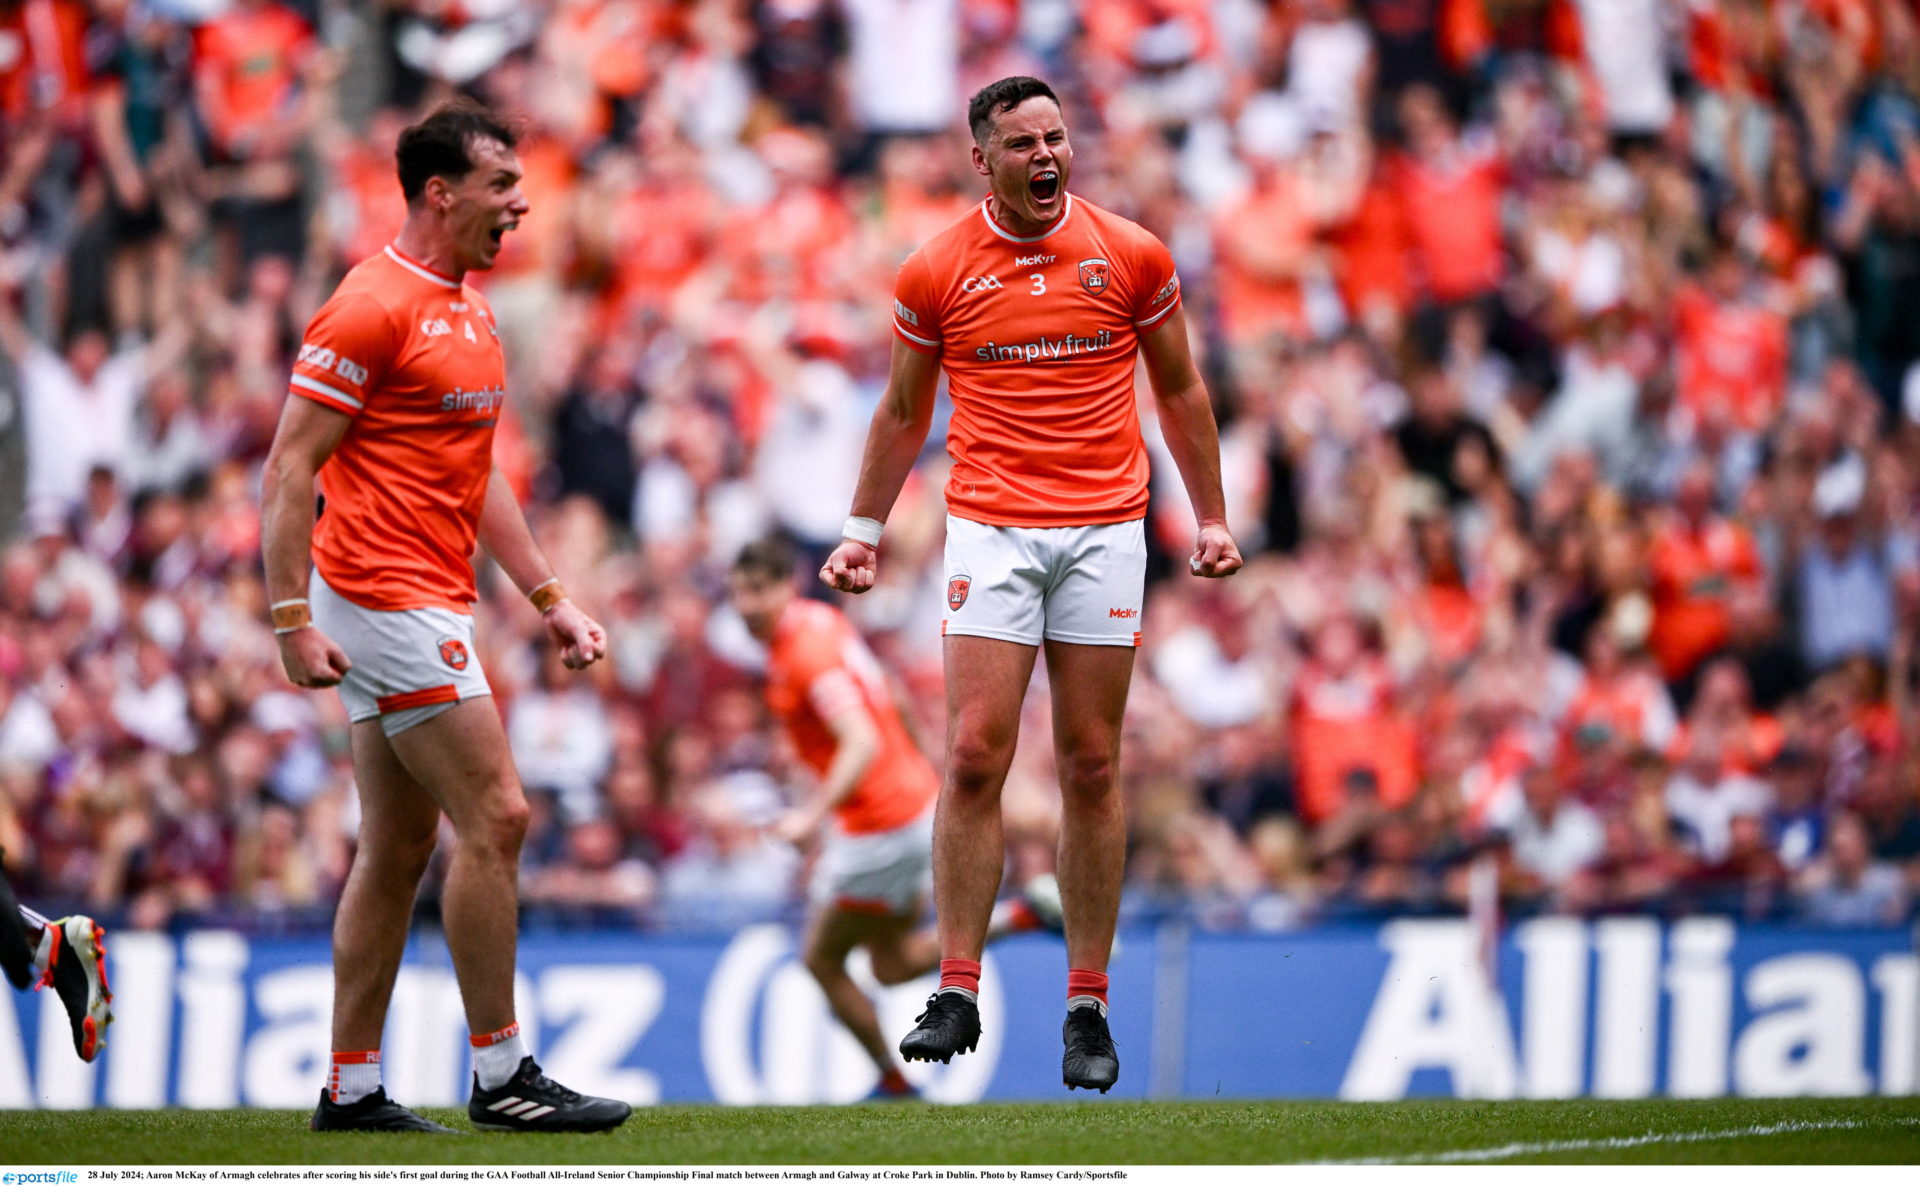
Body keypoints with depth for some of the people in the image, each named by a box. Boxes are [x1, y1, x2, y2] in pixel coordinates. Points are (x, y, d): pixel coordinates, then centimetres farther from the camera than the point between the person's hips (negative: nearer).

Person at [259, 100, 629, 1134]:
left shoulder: (469, 313, 16)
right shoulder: (372, 307, -13)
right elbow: (289, 469, -14)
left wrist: (547, 595, 19)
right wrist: (293, 620, -19)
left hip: (430, 605, 10)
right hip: (383, 597, -10)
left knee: (398, 850, 9)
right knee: (494, 816, -10)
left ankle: (351, 1088, 11)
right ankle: (501, 1076, -5)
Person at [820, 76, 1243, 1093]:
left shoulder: (1133, 257, 3)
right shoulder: (935, 273, 2)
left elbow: (1178, 390, 14)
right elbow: (903, 411, 14)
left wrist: (1211, 516, 12)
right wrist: (863, 531, 12)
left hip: (1106, 530, 1)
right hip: (989, 530, -1)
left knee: (1091, 768, 2)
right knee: (975, 755, -11)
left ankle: (1088, 1009, 7)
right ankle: (957, 993, -7)